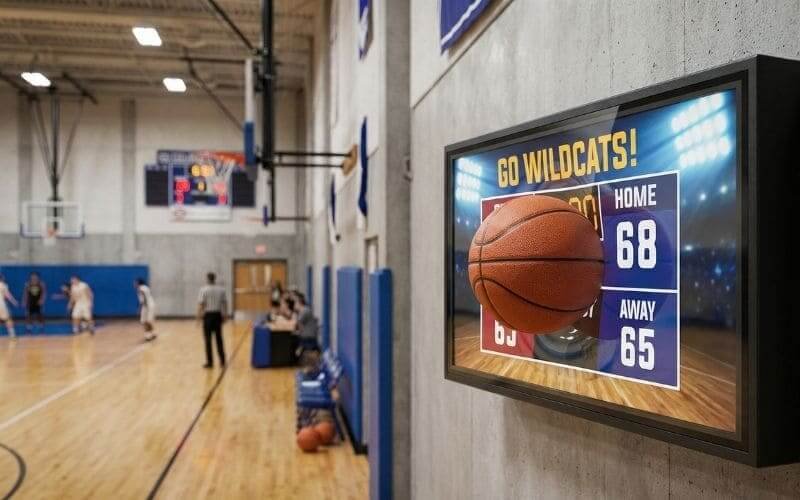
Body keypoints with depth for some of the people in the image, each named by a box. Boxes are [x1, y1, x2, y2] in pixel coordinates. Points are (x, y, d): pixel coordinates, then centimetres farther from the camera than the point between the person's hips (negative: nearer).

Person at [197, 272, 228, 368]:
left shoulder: (204, 290, -8)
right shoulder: (221, 289, 5)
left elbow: (200, 304, -12)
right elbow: (225, 303, 6)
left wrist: (198, 316, -8)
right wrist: (225, 315, 14)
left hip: (208, 315, -4)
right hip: (218, 314, 4)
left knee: (208, 339, 2)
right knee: (219, 338, 11)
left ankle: (210, 362, 4)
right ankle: (222, 361, 13)